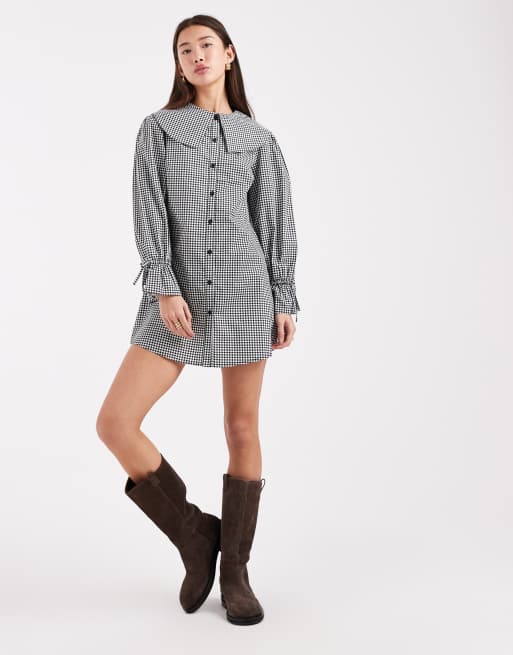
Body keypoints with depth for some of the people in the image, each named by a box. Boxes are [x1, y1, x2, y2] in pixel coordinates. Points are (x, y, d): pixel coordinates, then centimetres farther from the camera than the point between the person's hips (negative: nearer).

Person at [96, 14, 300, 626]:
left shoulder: (258, 137, 13)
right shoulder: (157, 127, 10)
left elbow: (276, 221, 10)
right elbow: (148, 212, -2)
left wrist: (285, 302, 2)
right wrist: (164, 289, -15)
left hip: (245, 289, 0)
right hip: (178, 295, 0)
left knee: (242, 428, 1)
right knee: (114, 422, -13)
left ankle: (234, 571, 16)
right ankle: (196, 534, 7)